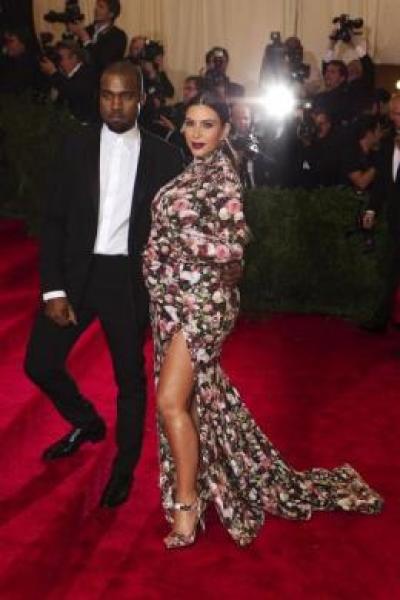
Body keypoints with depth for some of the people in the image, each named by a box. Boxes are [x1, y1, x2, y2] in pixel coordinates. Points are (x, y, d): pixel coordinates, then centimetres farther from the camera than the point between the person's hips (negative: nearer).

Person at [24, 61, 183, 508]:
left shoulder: (163, 156, 0)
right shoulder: (77, 147, 2)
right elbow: (54, 220, 1)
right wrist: (53, 289, -6)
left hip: (129, 279, -1)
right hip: (77, 272, 2)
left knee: (130, 376, 9)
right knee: (39, 363, 2)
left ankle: (124, 468, 32)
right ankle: (87, 423, 33)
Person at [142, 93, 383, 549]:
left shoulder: (222, 175, -11)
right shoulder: (192, 171, 13)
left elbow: (233, 245, -18)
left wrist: (179, 237, -15)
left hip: (197, 297, -8)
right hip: (172, 296, 8)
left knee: (172, 401, -10)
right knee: (195, 393, 17)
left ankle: (187, 508, 1)